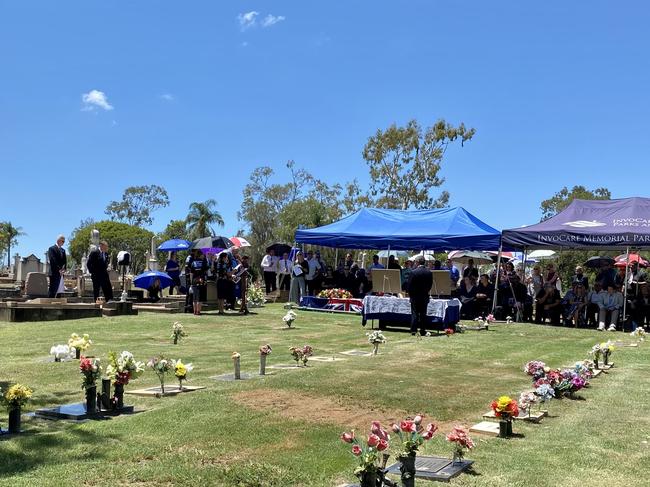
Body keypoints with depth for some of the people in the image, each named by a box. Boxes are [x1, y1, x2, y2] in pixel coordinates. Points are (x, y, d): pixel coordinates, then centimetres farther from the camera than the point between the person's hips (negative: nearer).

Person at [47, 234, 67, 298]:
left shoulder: (63, 250, 18)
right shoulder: (52, 249, -3)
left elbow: (65, 261, 13)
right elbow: (52, 260, -13)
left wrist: (63, 269, -4)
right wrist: (59, 269, -16)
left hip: (60, 273, 7)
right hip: (54, 272, -7)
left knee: (56, 289, 5)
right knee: (52, 289, -8)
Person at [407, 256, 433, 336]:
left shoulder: (414, 272, -14)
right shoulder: (429, 272, -1)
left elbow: (410, 285, -9)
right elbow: (430, 284, 4)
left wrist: (410, 295, 4)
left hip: (415, 296, -3)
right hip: (425, 296, 3)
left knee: (414, 314, 3)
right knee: (423, 314, 9)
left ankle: (413, 330, 2)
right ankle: (423, 330, 10)